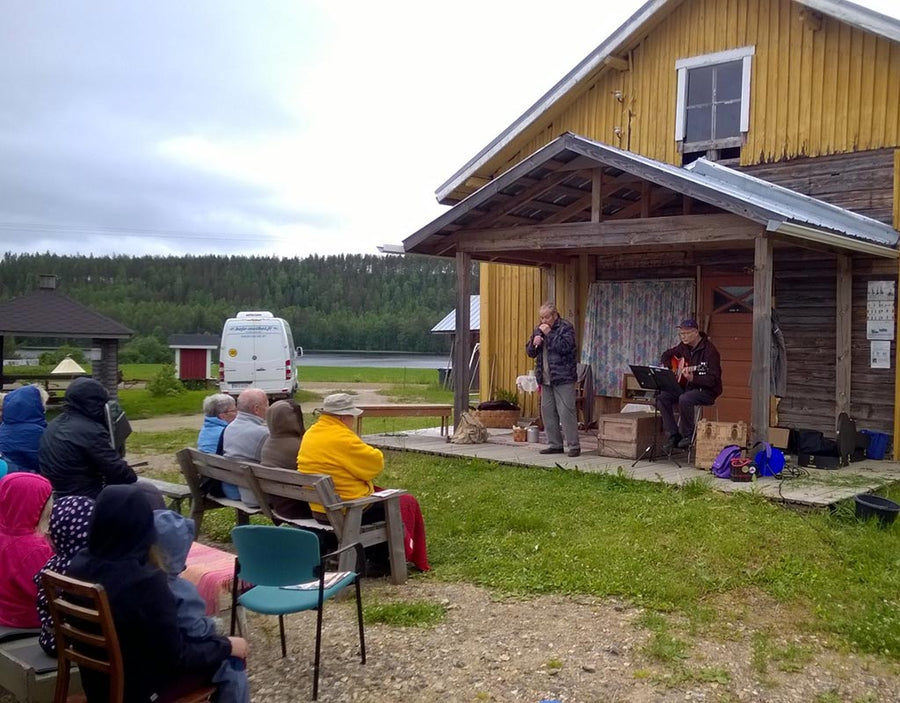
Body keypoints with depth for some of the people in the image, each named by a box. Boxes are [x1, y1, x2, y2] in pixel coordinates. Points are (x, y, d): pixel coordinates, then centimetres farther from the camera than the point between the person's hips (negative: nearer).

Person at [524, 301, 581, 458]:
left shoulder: (566, 327, -6)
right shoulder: (539, 329, 13)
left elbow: (565, 347, -21)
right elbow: (530, 352, 16)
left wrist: (549, 334, -18)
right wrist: (534, 344, -5)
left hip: (563, 378, -7)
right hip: (545, 379, 7)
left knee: (566, 412, -8)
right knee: (547, 412, 9)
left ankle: (574, 445, -2)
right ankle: (555, 445, 17)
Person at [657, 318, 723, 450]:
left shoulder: (709, 350, -17)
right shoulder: (684, 347, 6)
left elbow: (713, 379, -23)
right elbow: (666, 355, 26)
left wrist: (693, 378, -36)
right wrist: (666, 369, 6)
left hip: (707, 390, -8)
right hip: (687, 387, 8)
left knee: (684, 399, -36)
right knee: (662, 397, -12)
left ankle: (688, 436, -14)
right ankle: (674, 436, -10)